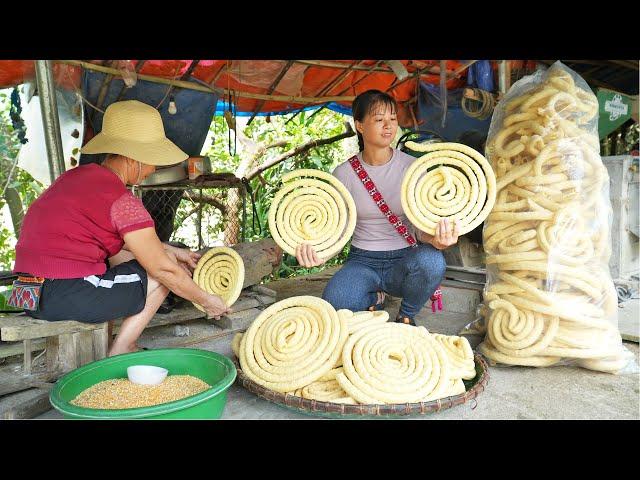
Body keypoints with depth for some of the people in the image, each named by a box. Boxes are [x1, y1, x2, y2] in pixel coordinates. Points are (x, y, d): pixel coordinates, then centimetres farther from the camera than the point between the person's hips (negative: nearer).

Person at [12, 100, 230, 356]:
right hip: (65, 299, -9)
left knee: (129, 256, 24)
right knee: (163, 272, 2)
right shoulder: (122, 200, -16)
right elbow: (164, 269, -11)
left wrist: (172, 250, 20)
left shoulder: (78, 175, 12)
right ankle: (119, 354, 8)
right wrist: (206, 300, 3)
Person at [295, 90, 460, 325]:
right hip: (362, 262, 0)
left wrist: (435, 238, -33)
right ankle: (374, 298, 8)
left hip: (403, 260, 0)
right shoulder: (344, 173, -2)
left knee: (431, 260, -35)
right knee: (333, 305, -31)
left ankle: (406, 316, -1)